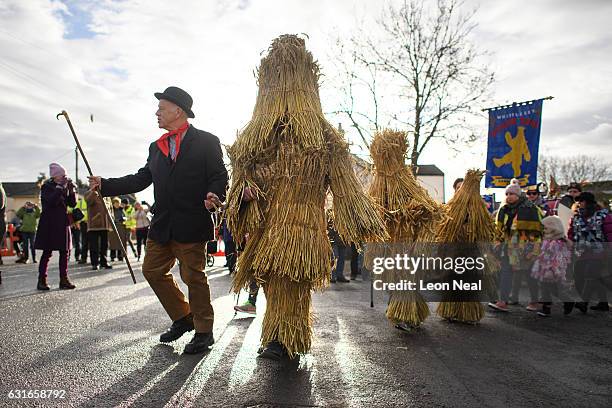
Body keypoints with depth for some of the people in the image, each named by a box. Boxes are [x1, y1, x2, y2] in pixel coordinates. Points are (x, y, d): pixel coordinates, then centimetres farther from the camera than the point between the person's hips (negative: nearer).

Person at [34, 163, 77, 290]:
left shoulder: (65, 187, 11)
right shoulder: (47, 187, -2)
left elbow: (73, 203, 5)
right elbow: (51, 201, -19)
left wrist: (71, 189, -6)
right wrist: (60, 187, -19)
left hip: (63, 223, 5)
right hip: (49, 224, -5)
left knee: (65, 252, 3)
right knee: (47, 252, -2)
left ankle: (64, 280, 7)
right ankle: (42, 281, 4)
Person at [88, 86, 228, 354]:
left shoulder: (206, 141, -2)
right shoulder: (157, 147, 17)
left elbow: (219, 176, -7)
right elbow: (141, 179, 17)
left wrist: (213, 195, -27)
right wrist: (105, 185, 11)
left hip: (192, 224, -7)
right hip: (161, 224, 8)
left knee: (193, 276, -1)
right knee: (153, 271, 13)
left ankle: (203, 331, 16)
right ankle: (183, 318, 29)